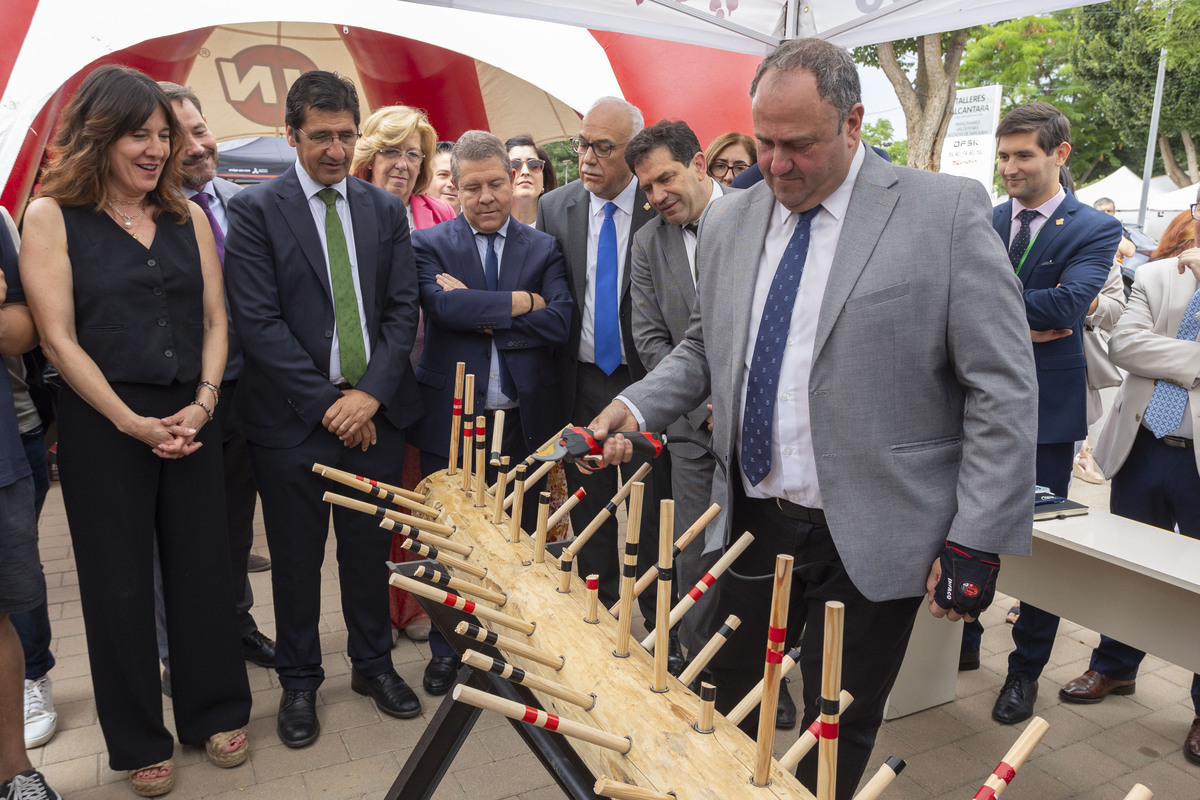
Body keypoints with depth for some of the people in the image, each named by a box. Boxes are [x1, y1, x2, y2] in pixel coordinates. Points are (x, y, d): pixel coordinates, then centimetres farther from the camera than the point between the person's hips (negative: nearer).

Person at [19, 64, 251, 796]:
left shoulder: (190, 217, 8)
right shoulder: (50, 217, -3)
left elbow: (214, 320, 7)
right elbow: (59, 338, -8)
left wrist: (203, 402, -7)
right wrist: (133, 422, -14)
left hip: (190, 420, 3)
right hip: (102, 426, -3)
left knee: (204, 570, 10)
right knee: (120, 584, 9)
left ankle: (216, 711, 30)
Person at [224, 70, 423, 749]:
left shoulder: (386, 209, 8)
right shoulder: (257, 209, -2)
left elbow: (403, 310, 4)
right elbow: (258, 321, -10)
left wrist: (370, 394, -9)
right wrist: (326, 404, -13)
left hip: (375, 411, 3)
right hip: (294, 416, -2)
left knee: (371, 546, 14)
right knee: (297, 557, 10)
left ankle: (374, 662, 34)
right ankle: (299, 681, 30)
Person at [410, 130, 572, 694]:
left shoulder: (543, 247, 6)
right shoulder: (430, 244, 2)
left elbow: (558, 323, -10)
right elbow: (446, 307, -18)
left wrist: (480, 315, -13)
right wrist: (521, 301, -12)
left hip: (524, 419, 2)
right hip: (452, 419, -1)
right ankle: (447, 648, 29)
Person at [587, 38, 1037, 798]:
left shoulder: (947, 211, -10)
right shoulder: (728, 221, 5)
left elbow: (1003, 388, -9)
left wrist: (977, 540, -11)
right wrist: (638, 405, 0)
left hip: (869, 538, -4)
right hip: (753, 521, 4)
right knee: (723, 710, 17)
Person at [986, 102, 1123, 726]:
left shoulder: (1095, 229, -4)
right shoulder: (982, 222, 6)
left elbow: (1068, 303, -21)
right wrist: (1018, 324, -19)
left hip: (1046, 408, -3)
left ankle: (1025, 669, 24)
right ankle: (962, 640, 32)